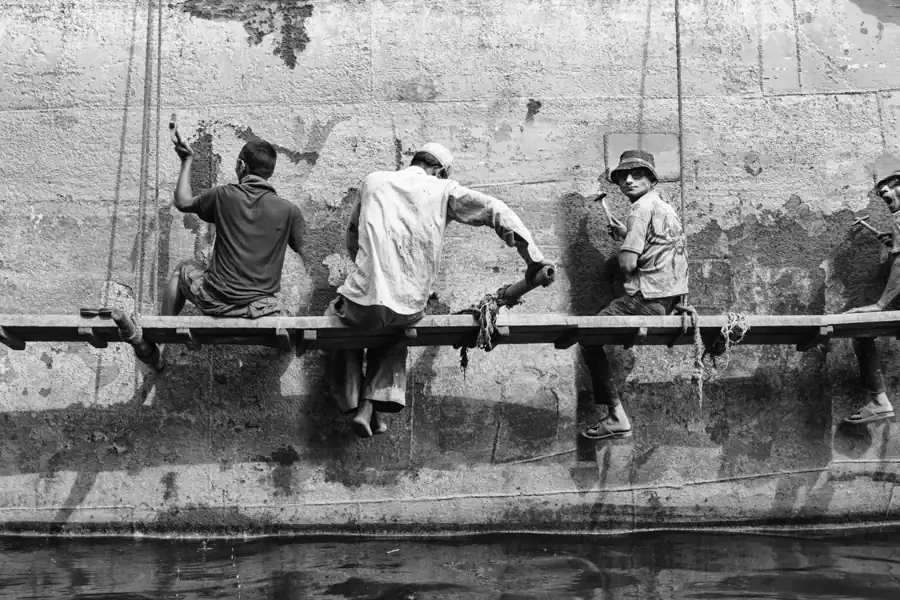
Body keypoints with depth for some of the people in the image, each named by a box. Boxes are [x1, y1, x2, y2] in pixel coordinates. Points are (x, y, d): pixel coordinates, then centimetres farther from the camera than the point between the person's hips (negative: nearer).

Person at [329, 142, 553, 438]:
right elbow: (496, 211, 0)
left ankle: (355, 405, 25)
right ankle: (373, 403, 18)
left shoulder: (373, 181, 11)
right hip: (409, 308, 1)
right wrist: (534, 259, 2)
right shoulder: (444, 190, 6)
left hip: (363, 300, 0)